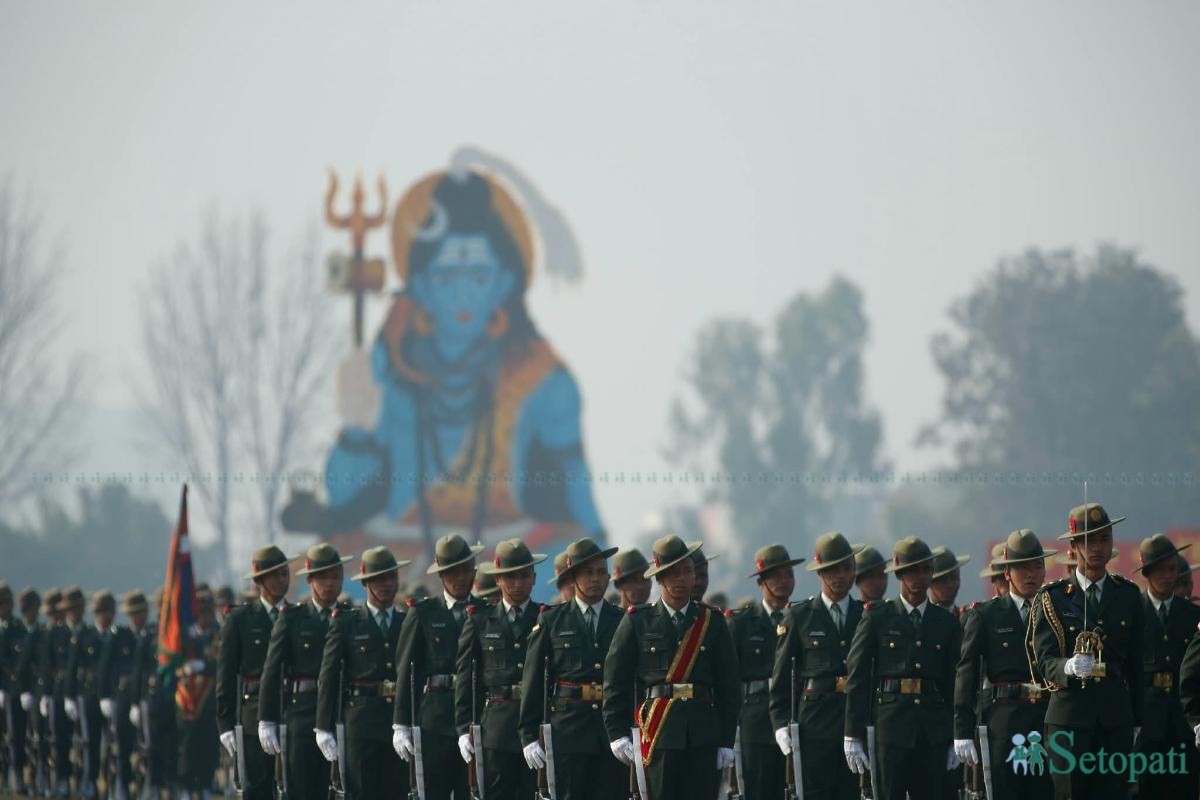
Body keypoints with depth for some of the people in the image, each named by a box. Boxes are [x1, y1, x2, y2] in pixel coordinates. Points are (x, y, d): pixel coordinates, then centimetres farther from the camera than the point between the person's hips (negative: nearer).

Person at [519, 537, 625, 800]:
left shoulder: (622, 622, 10)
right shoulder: (551, 621, 6)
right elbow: (532, 682, 4)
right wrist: (529, 736, -2)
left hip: (612, 735, 2)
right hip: (567, 732, -2)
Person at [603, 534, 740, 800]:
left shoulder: (712, 622, 10)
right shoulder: (638, 621, 5)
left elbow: (729, 687, 10)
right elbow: (615, 681, 5)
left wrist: (727, 741, 4)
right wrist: (617, 733, -2)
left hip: (703, 736, 2)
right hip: (658, 735, -2)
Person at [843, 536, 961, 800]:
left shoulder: (947, 623, 12)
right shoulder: (876, 618, 4)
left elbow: (954, 682, 13)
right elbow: (856, 678, 1)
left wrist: (955, 739, 9)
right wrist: (853, 736, -5)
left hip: (934, 732, 3)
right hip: (891, 726, -3)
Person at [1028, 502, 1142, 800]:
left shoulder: (1128, 595, 12)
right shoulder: (1052, 598, 3)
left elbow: (1136, 663, 15)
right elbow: (1044, 661, -6)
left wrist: (1137, 720, 12)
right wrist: (1069, 667, -29)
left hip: (1117, 718, 3)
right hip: (1069, 716, -2)